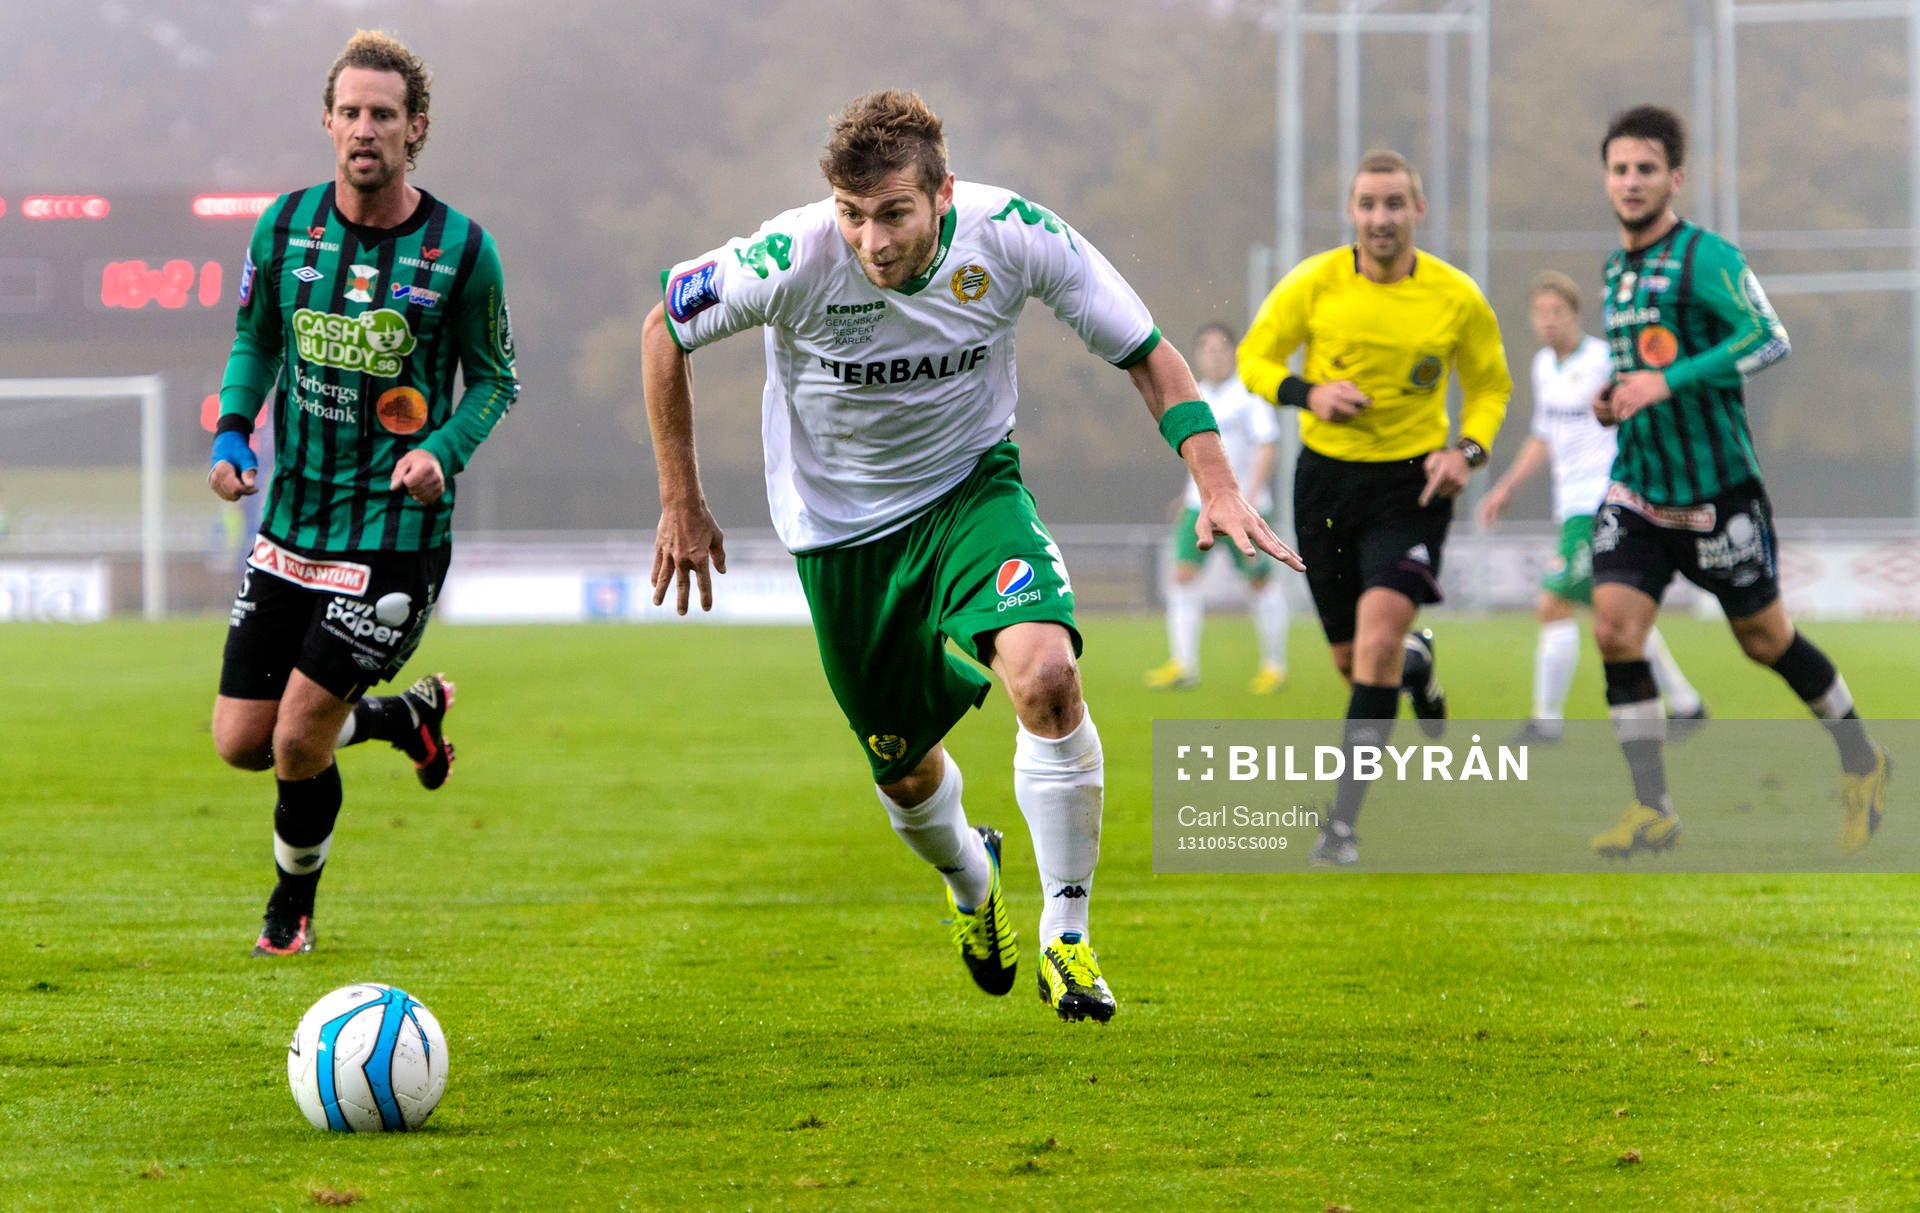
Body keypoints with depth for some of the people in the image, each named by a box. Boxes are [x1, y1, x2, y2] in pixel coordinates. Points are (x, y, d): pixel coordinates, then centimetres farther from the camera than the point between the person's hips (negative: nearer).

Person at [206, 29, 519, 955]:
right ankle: (407, 716, 33)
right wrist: (231, 432, -4)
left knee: (298, 745, -9)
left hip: (397, 529, -4)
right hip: (291, 522, 4)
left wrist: (443, 450, -17)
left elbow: (494, 377, 2)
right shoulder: (287, 226, -1)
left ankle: (292, 908, 21)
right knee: (241, 742, 4)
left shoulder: (461, 249, -9)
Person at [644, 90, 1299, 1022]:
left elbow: (1143, 349, -8)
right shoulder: (791, 261, -26)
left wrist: (1215, 482, -20)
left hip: (971, 489, 0)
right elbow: (664, 330, -7)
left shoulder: (1012, 235, -22)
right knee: (904, 771, 10)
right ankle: (970, 877, 48)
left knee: (1047, 676, -28)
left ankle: (1067, 929, -11)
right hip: (840, 525, 0)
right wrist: (681, 505, -2)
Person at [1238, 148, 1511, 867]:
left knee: (1379, 633, -22)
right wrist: (1306, 393, -17)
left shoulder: (1457, 298, -5)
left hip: (1412, 483, -2)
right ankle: (1417, 662, 51)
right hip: (1326, 477, 2)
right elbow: (1254, 356, 4)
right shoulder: (1313, 285, -6)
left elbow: (1491, 385, 9)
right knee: (1351, 658, 11)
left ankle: (1344, 821, -18)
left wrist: (1468, 450, -9)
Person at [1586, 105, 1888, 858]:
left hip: (1716, 491, -6)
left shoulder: (1704, 257, -13)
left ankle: (1861, 760, 31)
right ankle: (1652, 810, -5)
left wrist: (1667, 383, -31)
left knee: (1763, 638, 7)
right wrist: (1612, 399, 6)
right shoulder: (1616, 271, 12)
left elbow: (1768, 339, -26)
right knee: (1615, 627, -11)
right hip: (1637, 487, 6)